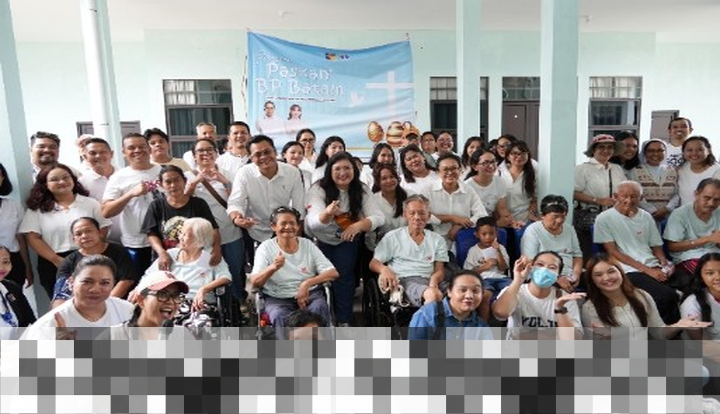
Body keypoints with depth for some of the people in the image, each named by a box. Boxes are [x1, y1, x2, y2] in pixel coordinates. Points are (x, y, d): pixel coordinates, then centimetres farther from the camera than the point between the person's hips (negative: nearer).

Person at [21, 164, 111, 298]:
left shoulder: (90, 203, 6)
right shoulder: (37, 209, 5)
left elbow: (103, 229, 3)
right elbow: (33, 238, -1)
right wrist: (57, 260, -11)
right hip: (54, 266, 0)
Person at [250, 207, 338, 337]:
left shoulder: (308, 244, 6)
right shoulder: (265, 247, 2)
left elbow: (333, 273, -2)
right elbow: (255, 283, -9)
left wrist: (307, 283, -18)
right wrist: (272, 268, -30)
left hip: (309, 294, 1)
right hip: (278, 298, -1)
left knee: (319, 308, -30)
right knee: (280, 317, -33)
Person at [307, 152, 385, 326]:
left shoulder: (361, 190, -9)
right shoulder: (318, 189, -19)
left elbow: (378, 217, -18)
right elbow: (313, 223, -33)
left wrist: (358, 225, -38)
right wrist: (327, 214, -56)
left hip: (346, 240, 2)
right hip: (320, 240, -1)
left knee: (343, 273, -17)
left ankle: (344, 320, -4)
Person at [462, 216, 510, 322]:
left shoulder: (500, 248, 16)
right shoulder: (473, 250, 9)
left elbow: (503, 268, 5)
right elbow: (469, 271, 4)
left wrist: (498, 251, -6)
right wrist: (485, 266, -8)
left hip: (500, 277, 3)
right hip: (483, 278, -3)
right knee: (486, 294, -36)